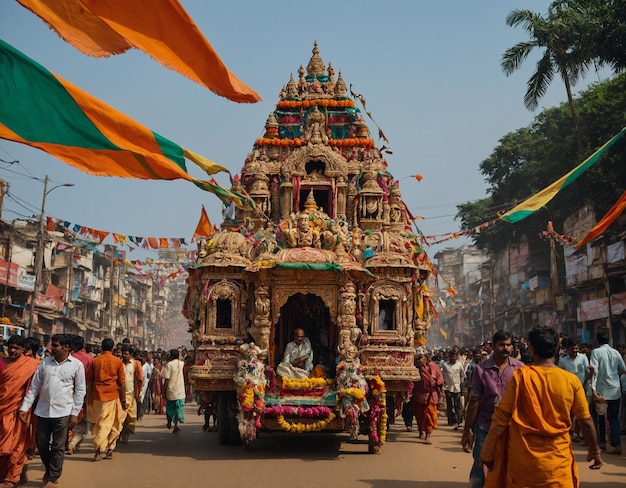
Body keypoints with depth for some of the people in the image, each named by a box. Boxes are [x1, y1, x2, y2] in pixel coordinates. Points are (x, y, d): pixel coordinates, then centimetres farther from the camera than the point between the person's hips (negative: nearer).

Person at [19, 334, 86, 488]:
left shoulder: (77, 365, -3)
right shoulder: (44, 363, 4)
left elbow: (80, 390, -1)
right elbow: (34, 387, 8)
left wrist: (75, 413, -5)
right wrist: (25, 407, 3)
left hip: (62, 412, -3)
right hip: (43, 411, 3)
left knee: (58, 447, 5)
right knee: (41, 444, 13)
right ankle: (49, 470, 38)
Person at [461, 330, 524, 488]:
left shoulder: (520, 368, -2)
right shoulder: (481, 369, -4)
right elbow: (474, 401, -2)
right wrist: (466, 431, -1)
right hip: (485, 427, -1)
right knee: (479, 468, 4)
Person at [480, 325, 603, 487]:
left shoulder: (521, 377, -10)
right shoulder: (571, 380, -7)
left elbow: (501, 418, -9)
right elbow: (586, 421, 2)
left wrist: (487, 452, -1)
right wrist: (595, 450, 18)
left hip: (523, 459, 0)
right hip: (557, 459, 0)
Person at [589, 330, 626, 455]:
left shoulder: (596, 352, -9)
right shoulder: (615, 352, 3)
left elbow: (594, 371, -19)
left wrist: (593, 389, -22)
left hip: (602, 390, -3)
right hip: (615, 390, 3)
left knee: (600, 416, 15)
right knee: (614, 417, 6)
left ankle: (601, 441, 22)